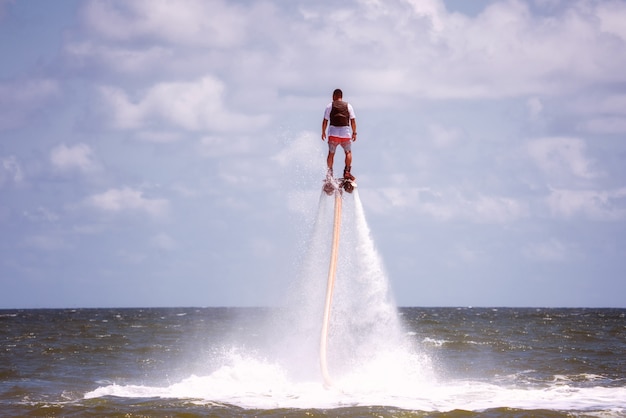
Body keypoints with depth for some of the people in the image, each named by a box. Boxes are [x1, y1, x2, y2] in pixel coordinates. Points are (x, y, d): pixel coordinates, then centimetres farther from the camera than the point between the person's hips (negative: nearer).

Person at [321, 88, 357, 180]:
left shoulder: (330, 106, 5)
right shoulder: (348, 106, 9)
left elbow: (325, 121, 3)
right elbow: (353, 121, 4)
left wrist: (323, 132, 12)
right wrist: (354, 133, 10)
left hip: (333, 133, 0)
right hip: (346, 133, 1)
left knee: (331, 153, 9)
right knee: (348, 152, 14)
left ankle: (329, 173, 3)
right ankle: (347, 171, 1)